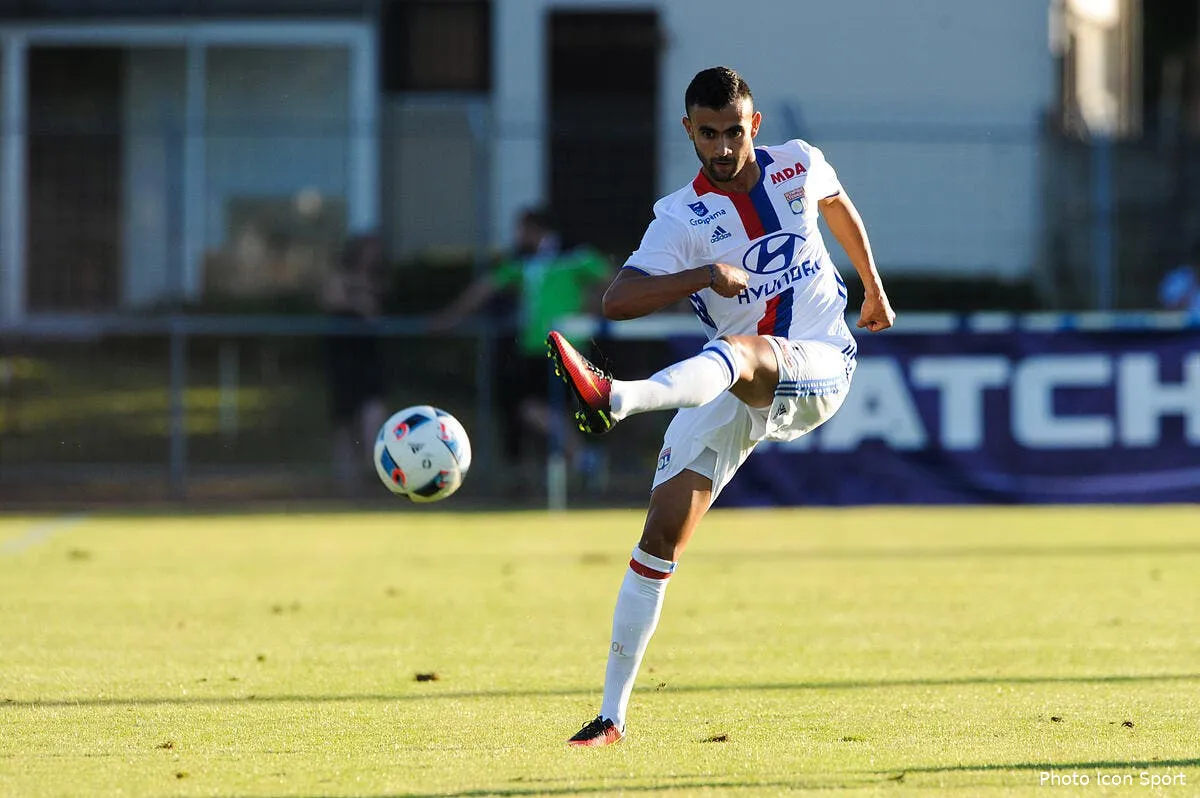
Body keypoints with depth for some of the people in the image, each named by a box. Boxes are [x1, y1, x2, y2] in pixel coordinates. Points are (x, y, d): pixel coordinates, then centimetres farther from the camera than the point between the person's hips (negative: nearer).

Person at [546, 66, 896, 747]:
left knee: (736, 350, -38)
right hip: (733, 387, 1)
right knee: (662, 534, -10)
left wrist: (874, 289, 40)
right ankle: (613, 714, -5)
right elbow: (617, 300, -16)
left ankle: (618, 398, -69)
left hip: (819, 365, -1)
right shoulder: (682, 218, -3)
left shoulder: (797, 166, 5)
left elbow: (839, 206, 30)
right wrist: (706, 274, -28)